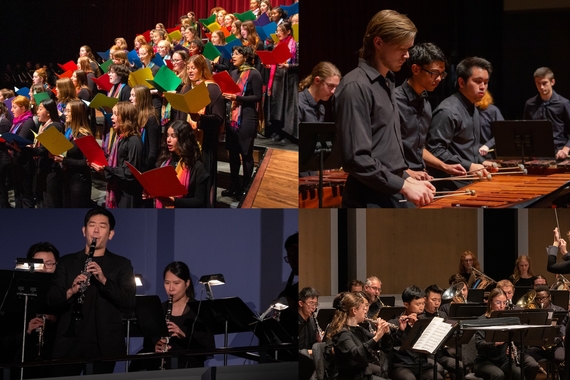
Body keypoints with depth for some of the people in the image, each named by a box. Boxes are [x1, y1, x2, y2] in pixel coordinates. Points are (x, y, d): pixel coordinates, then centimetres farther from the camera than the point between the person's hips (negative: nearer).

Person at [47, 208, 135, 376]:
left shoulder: (122, 264, 8)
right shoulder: (66, 262, 12)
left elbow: (129, 303, -3)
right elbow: (51, 300, 4)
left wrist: (104, 280, -17)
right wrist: (70, 291, -18)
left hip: (105, 345, -1)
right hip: (70, 342, 1)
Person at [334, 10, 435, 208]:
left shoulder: (386, 82, 15)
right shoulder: (355, 87, -15)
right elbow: (357, 159, -21)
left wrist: (407, 179, 10)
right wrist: (404, 186, -18)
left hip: (393, 195, 9)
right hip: (370, 200, -9)